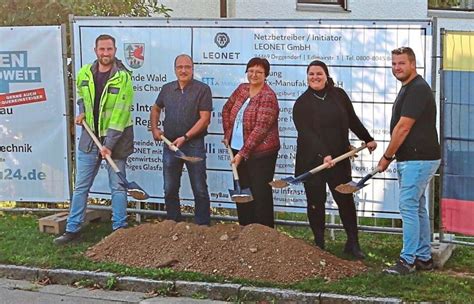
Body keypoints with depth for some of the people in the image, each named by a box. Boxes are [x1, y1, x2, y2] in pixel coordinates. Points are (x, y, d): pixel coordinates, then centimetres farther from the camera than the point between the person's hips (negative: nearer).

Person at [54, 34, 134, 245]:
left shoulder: (123, 77, -15)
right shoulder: (84, 74, 0)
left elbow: (120, 114, -19)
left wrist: (109, 145, -22)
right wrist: (82, 112, 5)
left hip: (115, 139, -4)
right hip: (90, 137, 4)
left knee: (118, 187, 5)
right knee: (80, 186, 9)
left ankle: (119, 229, 16)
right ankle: (73, 229, 17)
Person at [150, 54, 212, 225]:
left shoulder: (202, 90, -6)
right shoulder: (167, 89, 9)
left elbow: (205, 119, -11)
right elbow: (156, 109, 26)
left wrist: (185, 137, -17)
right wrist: (154, 129, 11)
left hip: (194, 144, -5)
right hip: (169, 145, 5)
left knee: (199, 189, 0)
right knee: (170, 189, 11)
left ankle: (203, 226, 8)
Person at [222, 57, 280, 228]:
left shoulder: (268, 96, -15)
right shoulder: (242, 89, 7)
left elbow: (260, 128, -21)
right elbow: (227, 109, 22)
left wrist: (243, 153, -23)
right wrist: (228, 134, 10)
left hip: (261, 153, -7)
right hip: (238, 150, 7)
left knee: (261, 194, -1)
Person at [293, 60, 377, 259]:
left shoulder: (339, 95, 6)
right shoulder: (302, 104, -4)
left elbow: (352, 120, 18)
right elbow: (306, 133, -15)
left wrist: (367, 139, 22)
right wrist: (323, 155, -26)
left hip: (339, 159, 2)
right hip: (311, 161, -2)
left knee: (345, 199, 2)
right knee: (316, 202, 4)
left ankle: (353, 243, 9)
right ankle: (319, 245, 14)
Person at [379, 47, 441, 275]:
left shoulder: (418, 89, -16)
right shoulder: (408, 89, 17)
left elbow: (403, 128, -19)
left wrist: (387, 156, -11)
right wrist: (392, 157, 16)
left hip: (418, 159, -11)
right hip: (410, 159, 11)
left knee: (408, 206, -10)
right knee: (418, 208, 13)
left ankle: (408, 260, -6)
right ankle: (424, 258, 20)